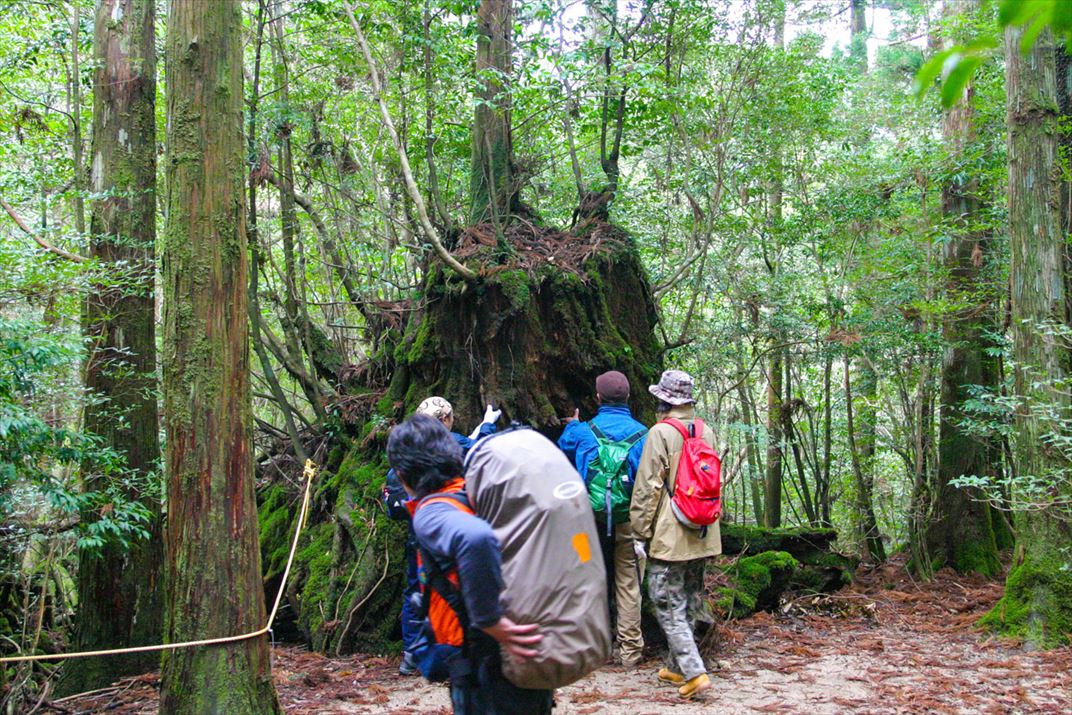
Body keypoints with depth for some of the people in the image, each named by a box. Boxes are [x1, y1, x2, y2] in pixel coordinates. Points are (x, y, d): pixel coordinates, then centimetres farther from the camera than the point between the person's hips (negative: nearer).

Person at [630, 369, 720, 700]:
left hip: (669, 536, -7)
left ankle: (695, 672, -10)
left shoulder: (660, 433, -13)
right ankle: (677, 667, 26)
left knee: (669, 606, -2)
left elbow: (647, 487, -13)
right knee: (689, 603, 16)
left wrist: (640, 532, -7)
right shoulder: (707, 432, 9)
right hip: (701, 536, 7)